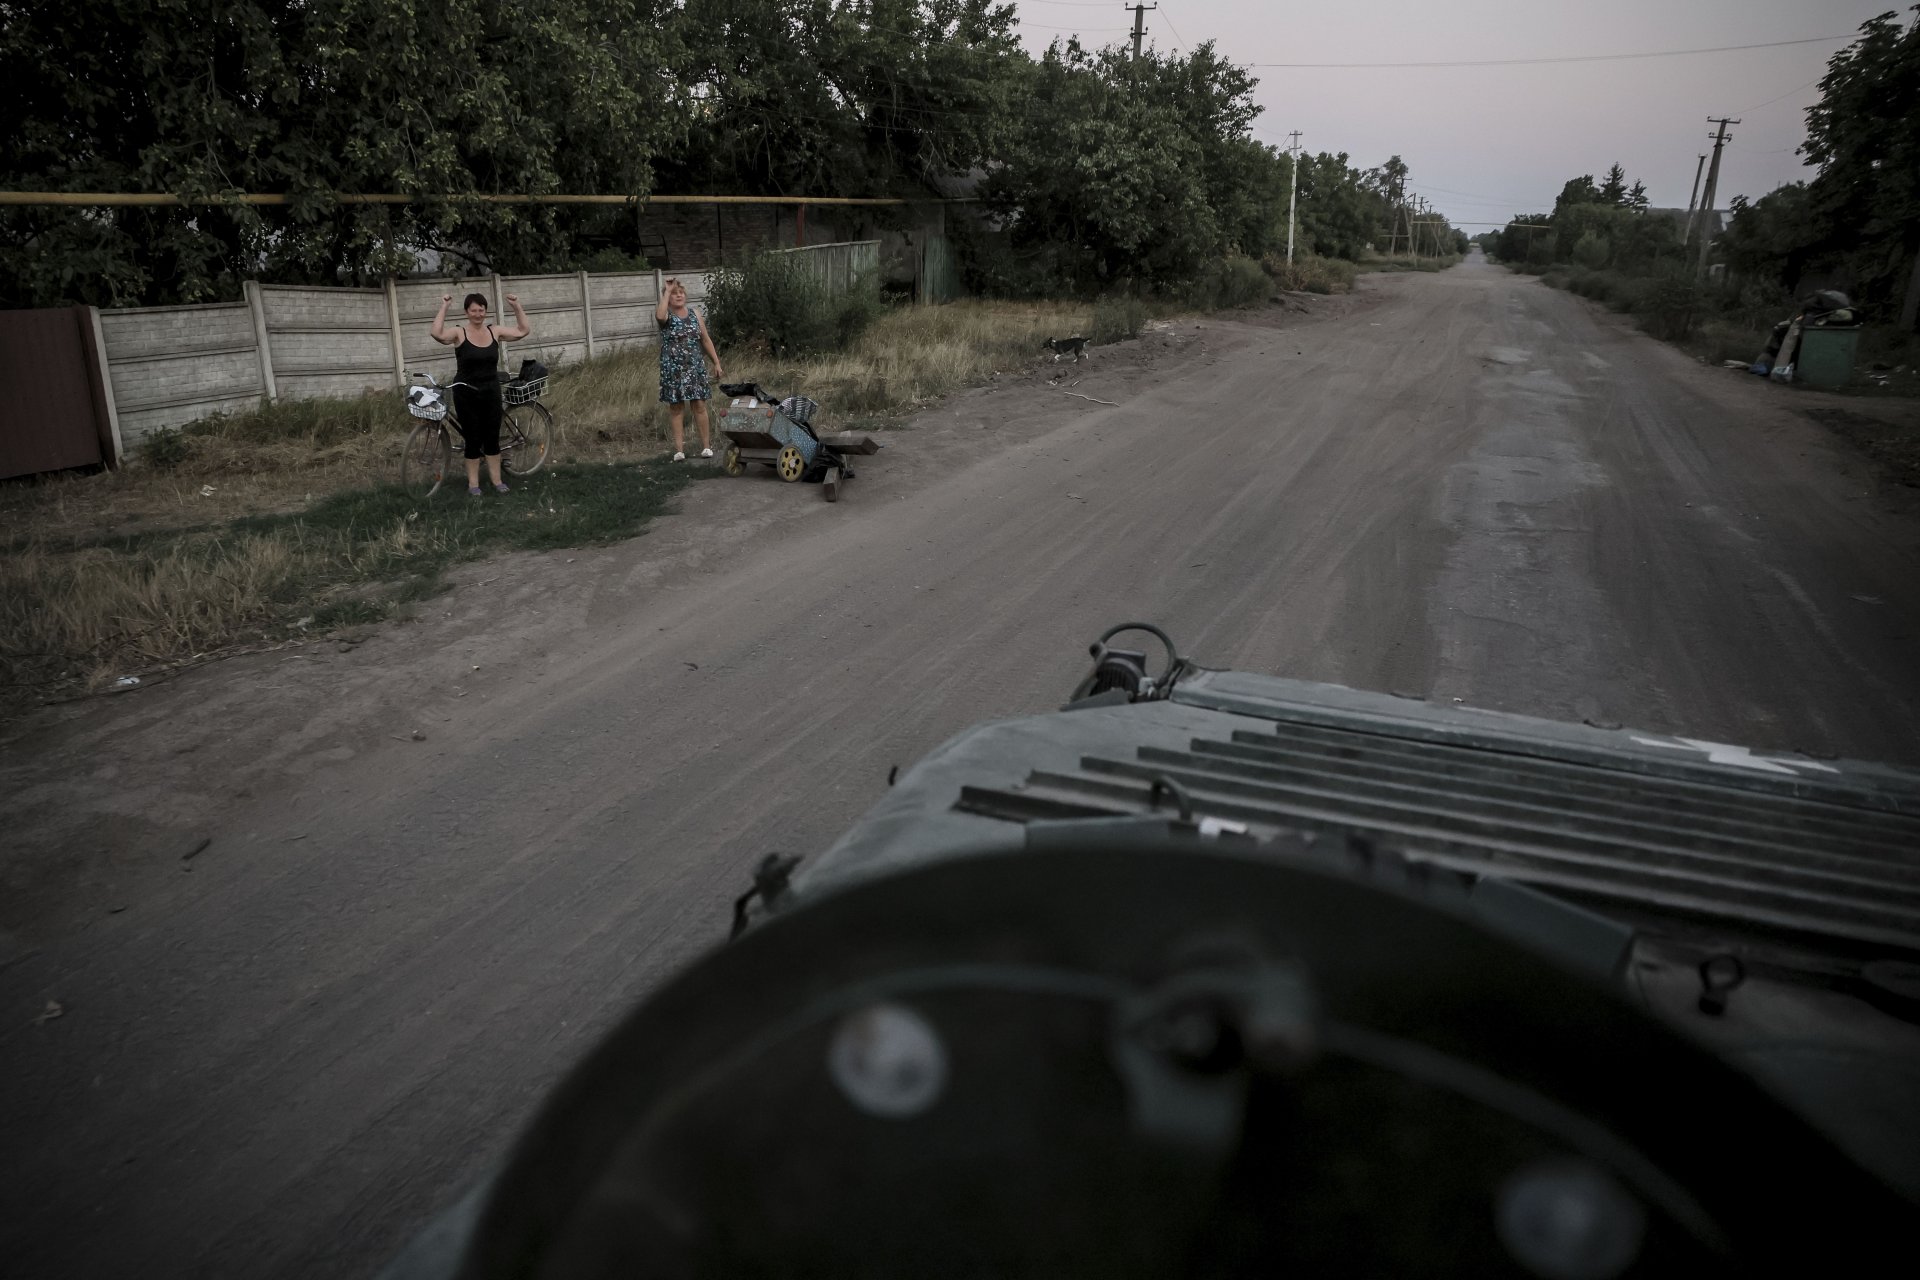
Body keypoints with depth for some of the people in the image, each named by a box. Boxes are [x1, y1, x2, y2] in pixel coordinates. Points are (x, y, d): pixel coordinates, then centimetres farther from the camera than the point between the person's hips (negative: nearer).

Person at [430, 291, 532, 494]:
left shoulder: (494, 332, 3)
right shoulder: (459, 333, -8)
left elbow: (524, 331, 4)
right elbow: (437, 334, -27)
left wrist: (516, 307, -4)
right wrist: (444, 307, -23)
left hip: (491, 392, 3)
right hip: (466, 394, -3)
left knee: (492, 437, 8)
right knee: (473, 439, 3)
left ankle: (497, 480, 18)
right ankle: (473, 482, 13)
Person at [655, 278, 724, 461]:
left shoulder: (694, 314, 9)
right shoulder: (665, 315, -2)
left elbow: (706, 340, 12)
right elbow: (660, 315, -29)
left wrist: (716, 363, 9)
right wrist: (667, 290, -18)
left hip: (695, 367, 2)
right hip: (672, 369, -2)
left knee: (699, 405, -1)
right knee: (676, 407, 2)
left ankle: (706, 445, 6)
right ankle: (679, 449, 5)